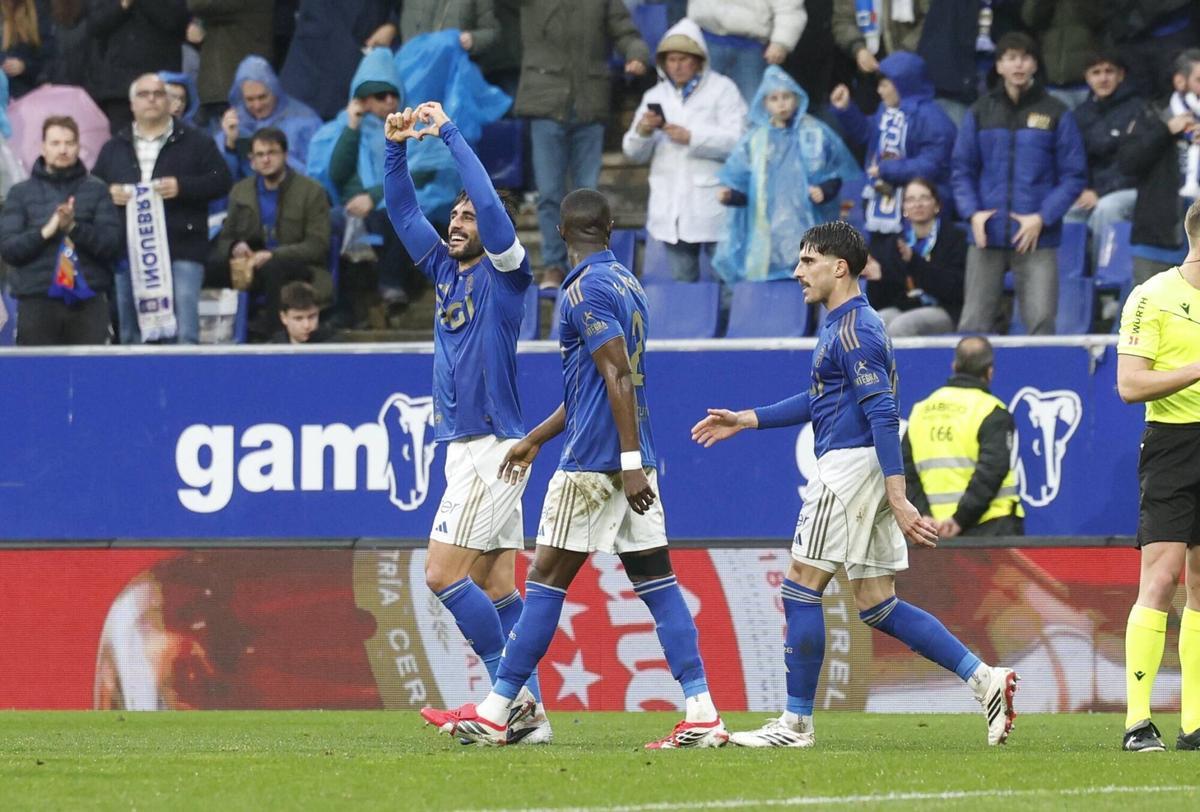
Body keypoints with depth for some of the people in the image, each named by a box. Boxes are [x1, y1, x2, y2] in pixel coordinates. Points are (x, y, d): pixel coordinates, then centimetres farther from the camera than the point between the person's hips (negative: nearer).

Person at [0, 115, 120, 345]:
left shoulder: (96, 190, 10)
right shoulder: (21, 193, 11)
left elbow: (112, 244, 2)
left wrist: (74, 227, -13)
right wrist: (45, 232, -12)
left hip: (88, 301, 0)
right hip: (37, 301, 0)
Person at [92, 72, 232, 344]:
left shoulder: (195, 143, 8)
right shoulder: (113, 148, 18)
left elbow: (221, 181, 2)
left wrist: (182, 187, -12)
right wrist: (109, 194, -5)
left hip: (181, 252, -3)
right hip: (128, 254, 3)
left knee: (184, 333, -12)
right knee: (131, 336, 6)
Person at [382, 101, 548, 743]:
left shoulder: (504, 275, -7)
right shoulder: (448, 272, 14)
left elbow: (491, 204, -20)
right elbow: (403, 212, 17)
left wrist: (450, 133, -16)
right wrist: (396, 148, 4)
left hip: (492, 449, -9)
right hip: (466, 448, 9)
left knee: (443, 572, -13)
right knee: (496, 587, 5)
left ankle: (509, 693, -8)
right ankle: (528, 710, 5)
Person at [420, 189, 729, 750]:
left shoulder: (586, 290, -11)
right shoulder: (626, 284, 17)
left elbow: (619, 377, -20)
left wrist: (631, 462, -24)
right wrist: (535, 439, 32)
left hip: (596, 462, -8)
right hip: (631, 459, 8)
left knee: (545, 581, -3)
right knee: (657, 583, 3)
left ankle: (493, 714, 1)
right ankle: (702, 715, -5)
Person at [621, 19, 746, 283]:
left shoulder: (722, 90, 2)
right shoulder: (656, 96, 17)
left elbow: (736, 140, -11)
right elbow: (634, 153, 14)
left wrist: (691, 138, -18)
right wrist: (642, 132, -8)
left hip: (711, 208, -5)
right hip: (671, 208, 5)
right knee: (682, 282, 6)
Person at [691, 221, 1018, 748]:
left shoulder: (854, 330, -14)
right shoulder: (840, 325, 19)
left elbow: (883, 415, -20)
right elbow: (820, 401, 31)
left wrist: (897, 498, -25)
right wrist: (745, 420, 32)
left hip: (852, 464, -10)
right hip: (850, 468, 10)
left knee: (801, 588, -3)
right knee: (877, 606, 8)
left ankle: (796, 723, 1)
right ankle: (985, 679, 3)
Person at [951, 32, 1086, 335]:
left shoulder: (1056, 114, 3)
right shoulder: (980, 113, 9)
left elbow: (1074, 174, 2)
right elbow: (962, 170, 12)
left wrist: (1042, 218, -9)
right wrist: (973, 212, -5)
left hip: (1037, 238, -2)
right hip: (987, 235, 2)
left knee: (1040, 320, -8)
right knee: (974, 322, 1)